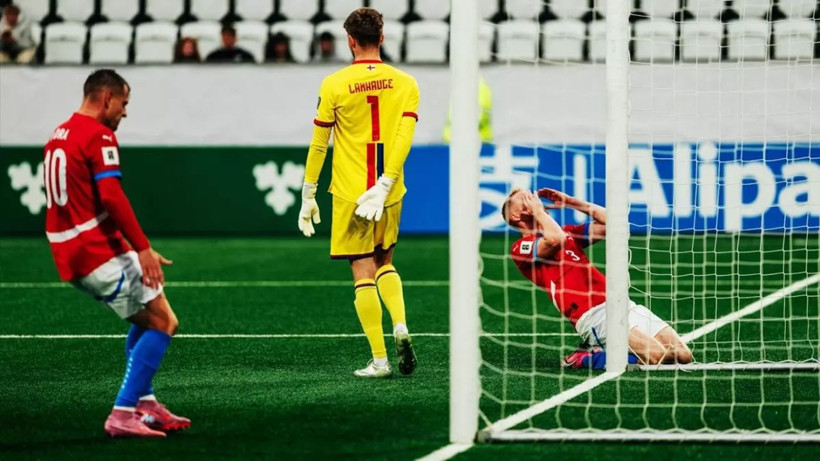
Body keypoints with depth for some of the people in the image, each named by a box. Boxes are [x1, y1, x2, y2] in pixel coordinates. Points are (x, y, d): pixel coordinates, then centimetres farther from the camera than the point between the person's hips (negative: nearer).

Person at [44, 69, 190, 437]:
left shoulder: (58, 136, 17)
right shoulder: (99, 136, -12)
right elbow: (111, 197, -22)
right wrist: (143, 248, -23)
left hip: (69, 254, 9)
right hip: (100, 251, -9)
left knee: (146, 318, 24)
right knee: (163, 323, -5)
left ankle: (144, 404, 20)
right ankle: (123, 414, -12)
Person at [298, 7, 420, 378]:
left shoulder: (334, 85, -5)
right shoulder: (405, 83, 2)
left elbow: (318, 145, -2)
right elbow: (404, 137, -10)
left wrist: (308, 196, 6)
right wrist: (384, 186, -15)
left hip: (350, 194, -3)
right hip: (390, 193, 3)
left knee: (364, 274, 0)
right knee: (385, 264, 22)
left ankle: (379, 360, -4)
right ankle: (401, 327, -1)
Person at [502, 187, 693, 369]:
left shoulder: (568, 233, 28)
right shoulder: (521, 248, 3)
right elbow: (555, 240, -17)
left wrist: (570, 201, 24)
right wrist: (537, 210, 1)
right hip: (593, 314, -8)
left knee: (682, 355, -7)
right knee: (656, 354, -26)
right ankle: (591, 358, -6)